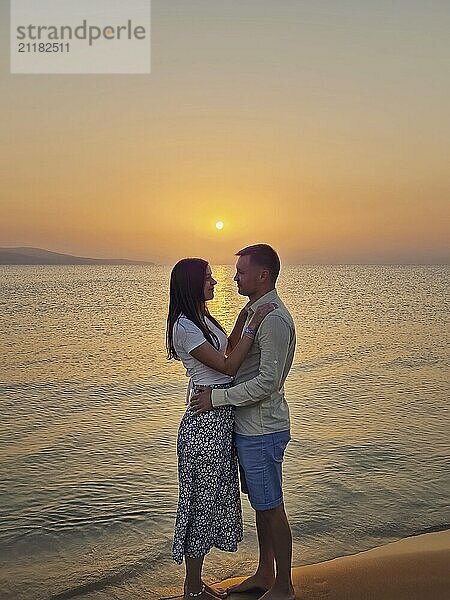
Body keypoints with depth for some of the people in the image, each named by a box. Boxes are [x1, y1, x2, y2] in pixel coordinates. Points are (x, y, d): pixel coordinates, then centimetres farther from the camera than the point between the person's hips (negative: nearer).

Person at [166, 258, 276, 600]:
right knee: (203, 500, 3)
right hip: (206, 421, -10)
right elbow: (228, 366, -21)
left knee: (216, 497, 17)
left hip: (221, 419, 10)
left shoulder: (202, 319, 11)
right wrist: (253, 324, -21)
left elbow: (228, 349, 22)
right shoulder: (184, 327, -19)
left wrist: (243, 317, 11)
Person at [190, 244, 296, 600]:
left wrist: (217, 398, -20)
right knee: (261, 504, 20)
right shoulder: (255, 311, 11)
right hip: (250, 427, 10)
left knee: (272, 507, 5)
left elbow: (268, 381, -25)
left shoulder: (274, 320, -21)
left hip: (262, 430, -10)